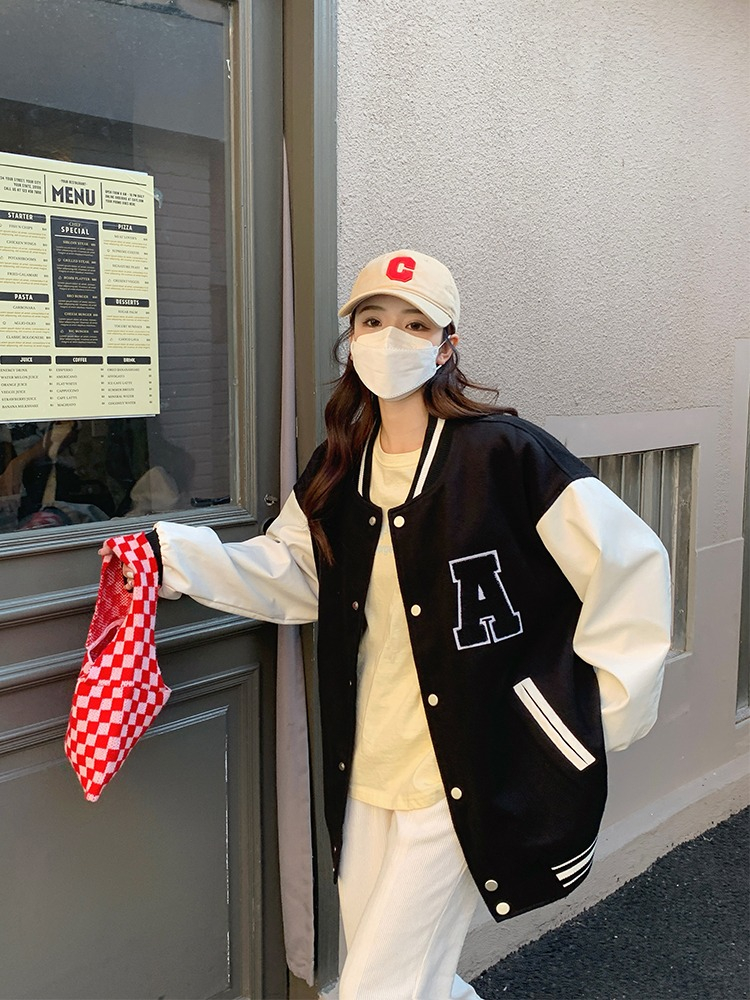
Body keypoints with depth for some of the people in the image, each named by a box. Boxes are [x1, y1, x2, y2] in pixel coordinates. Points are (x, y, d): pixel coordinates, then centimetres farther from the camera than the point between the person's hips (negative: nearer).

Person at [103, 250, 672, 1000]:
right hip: (368, 773, 7)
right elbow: (289, 576, 11)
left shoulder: (503, 453, -16)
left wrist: (600, 716, -9)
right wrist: (174, 555, -1)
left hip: (468, 779, -6)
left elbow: (630, 562, -12)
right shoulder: (338, 471, 4)